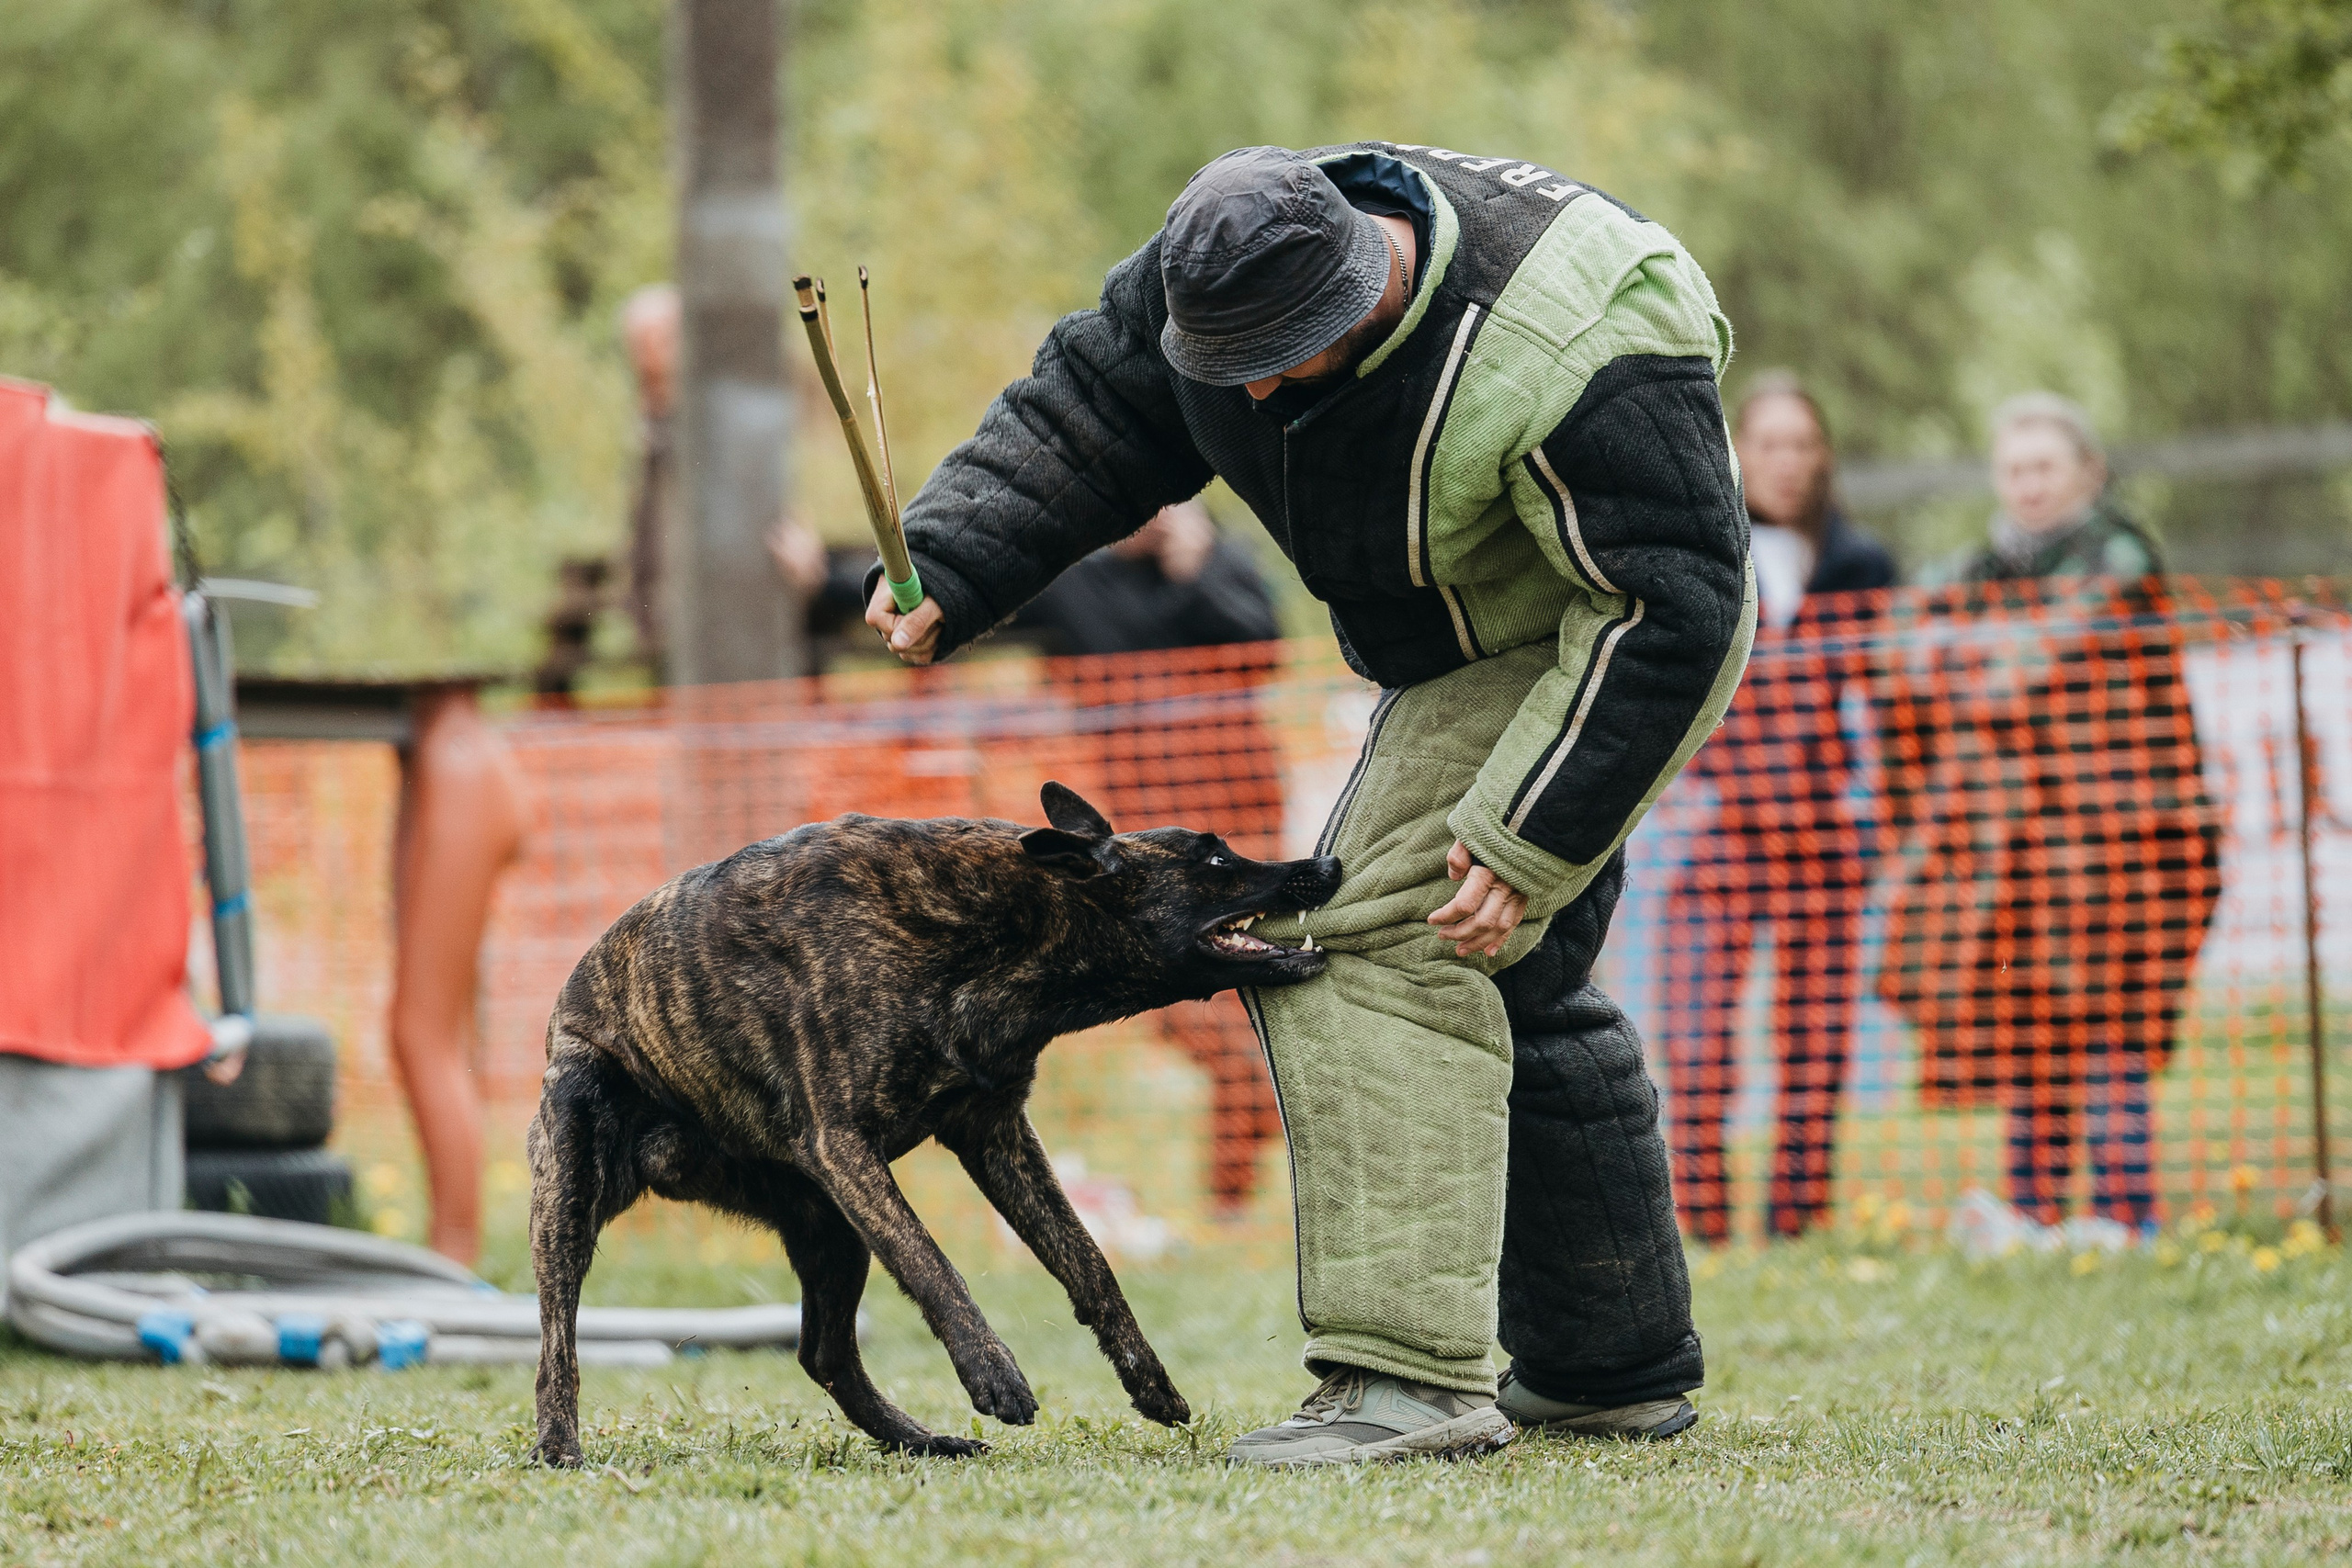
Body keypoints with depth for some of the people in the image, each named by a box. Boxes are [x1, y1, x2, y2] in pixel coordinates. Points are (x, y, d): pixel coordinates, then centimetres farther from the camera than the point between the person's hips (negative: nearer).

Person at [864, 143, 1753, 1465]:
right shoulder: (1218, 266, -15)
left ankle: (1411, 1371, -27)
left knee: (1379, 947, -22)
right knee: (1513, 993, 17)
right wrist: (946, 571, -19)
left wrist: (1531, 839, -31)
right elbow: (1085, 420, -3)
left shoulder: (1568, 360, -37)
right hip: (1461, 657, 9)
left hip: (1615, 651, -9)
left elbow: (1666, 612, -30)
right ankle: (1621, 1369, 30)